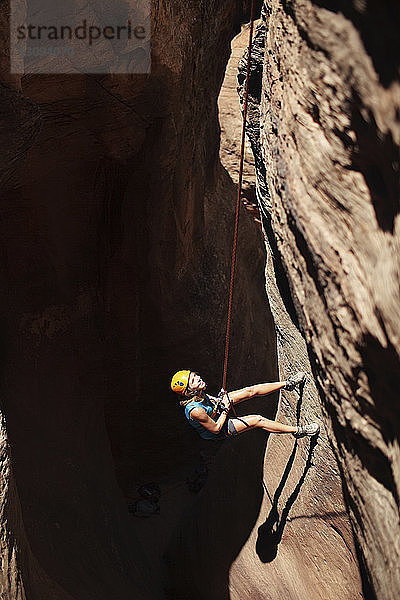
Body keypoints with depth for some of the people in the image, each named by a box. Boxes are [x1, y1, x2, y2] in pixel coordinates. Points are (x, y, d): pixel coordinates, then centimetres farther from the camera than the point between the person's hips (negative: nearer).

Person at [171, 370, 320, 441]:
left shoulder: (197, 393, -19)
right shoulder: (195, 411, -43)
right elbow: (216, 428, -30)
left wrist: (219, 399, -6)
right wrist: (226, 409, -21)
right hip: (219, 431, -7)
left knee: (250, 390, -2)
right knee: (258, 420, -15)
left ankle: (287, 384, 15)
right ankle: (298, 430, -1)